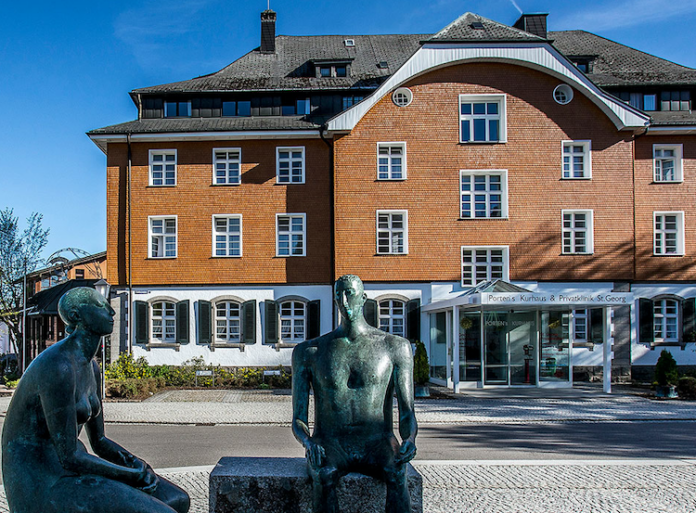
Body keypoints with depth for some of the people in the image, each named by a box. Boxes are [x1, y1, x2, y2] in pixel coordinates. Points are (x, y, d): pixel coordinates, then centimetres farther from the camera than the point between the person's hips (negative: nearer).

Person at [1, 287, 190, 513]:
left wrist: (140, 467, -3)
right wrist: (135, 476, -12)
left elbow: (99, 442, 16)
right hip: (45, 485, -10)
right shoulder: (57, 368, -23)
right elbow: (70, 458, -22)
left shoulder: (91, 367, 10)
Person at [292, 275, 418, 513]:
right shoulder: (308, 352, 7)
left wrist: (410, 440, -22)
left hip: (377, 444, 0)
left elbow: (407, 414, 1)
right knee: (323, 475, -35)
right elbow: (298, 420, 4)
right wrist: (309, 443, -19)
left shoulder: (395, 347, 5)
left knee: (396, 472, -35)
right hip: (330, 446, 1)